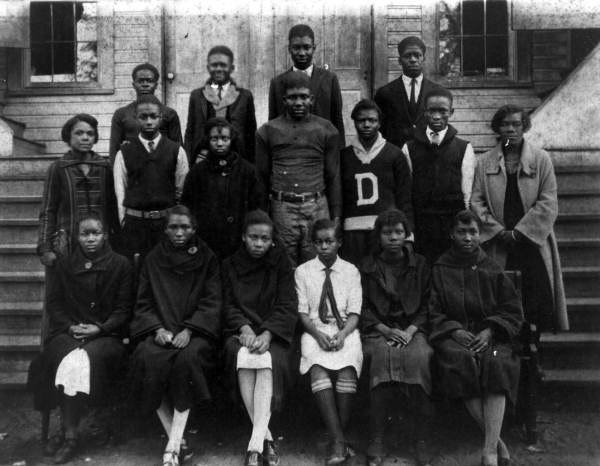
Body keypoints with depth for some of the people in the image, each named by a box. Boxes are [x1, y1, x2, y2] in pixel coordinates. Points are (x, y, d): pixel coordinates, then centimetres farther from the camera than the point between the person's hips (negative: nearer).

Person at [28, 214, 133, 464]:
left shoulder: (120, 265, 5)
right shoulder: (63, 265, 13)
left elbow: (124, 308, 3)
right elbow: (53, 304, 11)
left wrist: (100, 329, -12)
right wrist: (70, 326, -7)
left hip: (106, 334, -2)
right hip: (67, 333, 2)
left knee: (88, 359, -32)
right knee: (69, 359, -31)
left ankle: (68, 433, -19)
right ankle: (69, 432, -19)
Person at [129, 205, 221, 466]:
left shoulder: (206, 259, 9)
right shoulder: (153, 260, 14)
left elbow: (211, 302, 1)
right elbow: (143, 303, 11)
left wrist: (188, 330, -14)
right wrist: (157, 329, -9)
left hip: (195, 331, -1)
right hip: (159, 329, 2)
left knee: (189, 356, -34)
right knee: (148, 358, -30)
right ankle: (177, 442, -22)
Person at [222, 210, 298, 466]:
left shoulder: (281, 263, 9)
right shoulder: (230, 265, 13)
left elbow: (288, 307, -1)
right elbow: (229, 305, 6)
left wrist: (267, 334, -18)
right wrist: (244, 328, -15)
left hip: (273, 333, -1)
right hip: (240, 332, 1)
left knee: (267, 361, -33)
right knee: (243, 357, -33)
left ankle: (255, 445, -35)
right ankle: (266, 438, -27)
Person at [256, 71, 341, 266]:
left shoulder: (326, 130, 8)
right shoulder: (267, 131, 8)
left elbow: (334, 177, 9)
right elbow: (262, 177, 10)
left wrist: (336, 216, 4)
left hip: (317, 207, 0)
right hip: (281, 208, 0)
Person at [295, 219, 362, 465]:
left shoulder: (351, 271, 12)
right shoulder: (303, 271, 11)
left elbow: (354, 313, 5)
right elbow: (302, 311, 5)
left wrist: (342, 334, -14)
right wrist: (318, 334, -14)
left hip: (345, 330, 0)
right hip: (315, 330, 0)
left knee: (347, 369, -31)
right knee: (319, 370, -31)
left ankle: (337, 441, -23)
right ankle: (338, 441, -32)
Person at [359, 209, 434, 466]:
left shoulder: (420, 265, 14)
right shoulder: (367, 266, 11)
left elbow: (427, 306, 10)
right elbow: (362, 308, 6)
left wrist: (411, 330, -7)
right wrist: (386, 330, -9)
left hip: (412, 330, 1)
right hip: (378, 331, -1)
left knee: (419, 358, -32)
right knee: (383, 356, -34)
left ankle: (422, 440, -24)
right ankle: (376, 440, -29)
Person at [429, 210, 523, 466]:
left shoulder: (492, 269, 13)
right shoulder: (439, 270, 11)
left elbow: (512, 310, 9)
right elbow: (433, 313, 6)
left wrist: (489, 332, -8)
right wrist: (455, 331, -12)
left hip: (491, 336, 1)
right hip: (453, 335, 0)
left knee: (496, 363, -32)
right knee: (461, 361, -34)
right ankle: (497, 440, -24)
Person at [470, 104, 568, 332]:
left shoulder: (541, 159, 4)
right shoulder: (484, 162, 8)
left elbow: (548, 203, -3)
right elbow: (476, 202, 3)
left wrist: (519, 232, -10)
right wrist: (498, 230, -9)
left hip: (533, 242, -1)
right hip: (498, 248, 1)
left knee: (539, 302, -4)